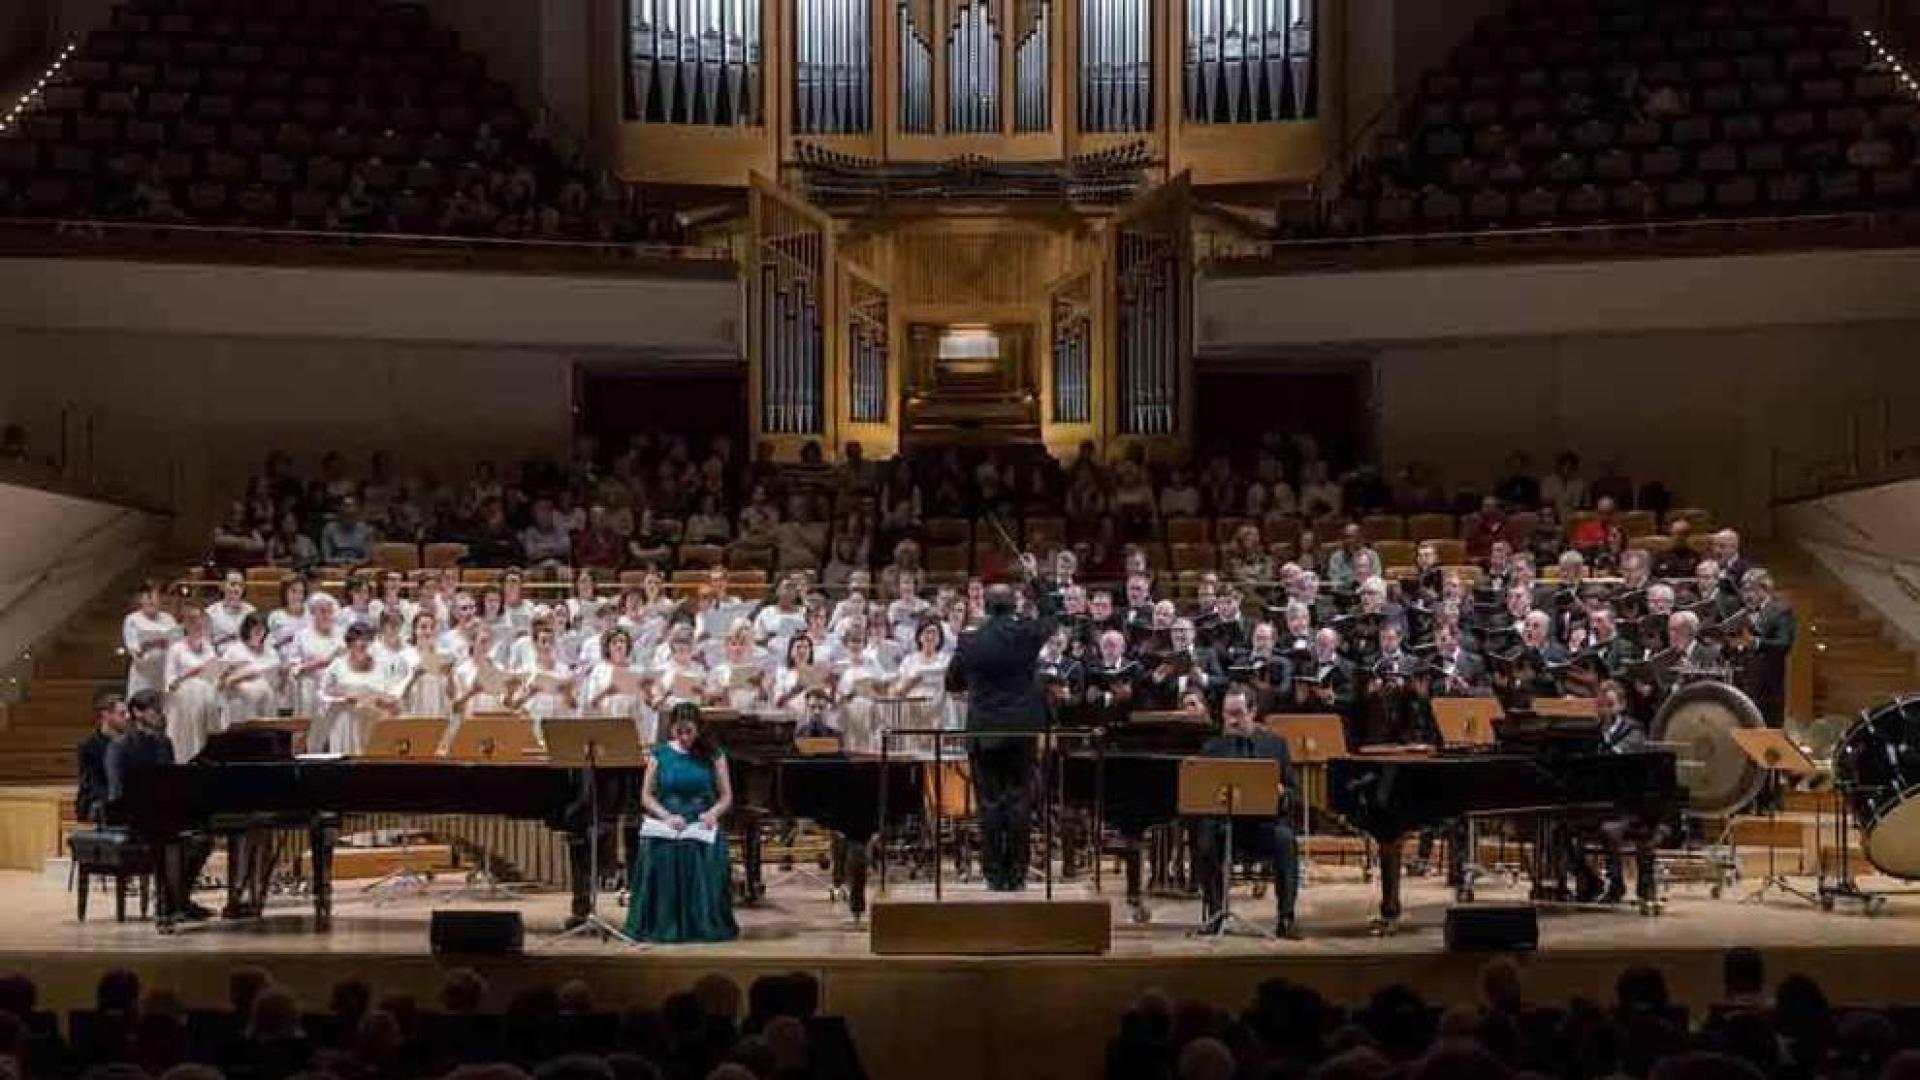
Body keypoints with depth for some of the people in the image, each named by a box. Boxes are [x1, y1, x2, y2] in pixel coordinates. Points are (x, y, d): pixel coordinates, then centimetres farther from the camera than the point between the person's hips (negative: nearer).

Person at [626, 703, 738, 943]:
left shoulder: (712, 754, 9)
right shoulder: (660, 754, 9)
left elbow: (726, 796, 8)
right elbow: (647, 797, 7)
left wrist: (713, 813, -14)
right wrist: (667, 816, -12)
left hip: (702, 825, 0)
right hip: (666, 828, 0)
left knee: (707, 856, -30)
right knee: (661, 856, -29)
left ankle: (705, 923, -17)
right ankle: (665, 924, -17)